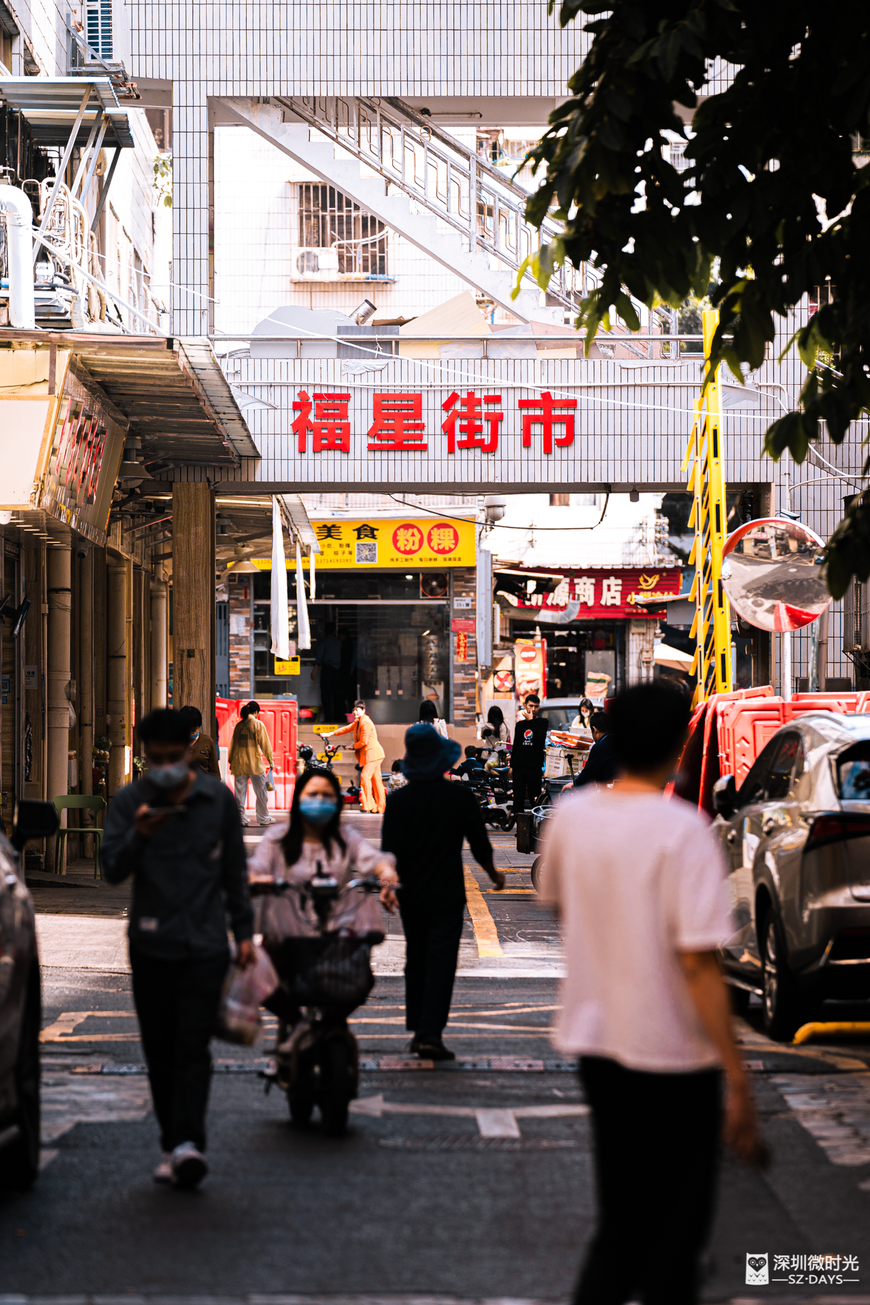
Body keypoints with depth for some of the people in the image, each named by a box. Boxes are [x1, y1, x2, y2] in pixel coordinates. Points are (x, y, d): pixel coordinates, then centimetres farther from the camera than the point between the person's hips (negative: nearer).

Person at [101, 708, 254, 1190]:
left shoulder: (218, 798, 3)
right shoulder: (128, 802, -1)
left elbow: (234, 870, 13)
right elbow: (113, 869, -11)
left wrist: (243, 930, 12)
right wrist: (138, 837, -31)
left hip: (205, 943, -1)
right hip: (150, 945, 1)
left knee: (192, 1046, -11)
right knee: (159, 1052, 4)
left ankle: (188, 1143, -20)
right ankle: (171, 1142, 12)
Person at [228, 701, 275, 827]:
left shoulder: (238, 725, 5)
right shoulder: (258, 724, -6)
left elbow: (233, 744, 10)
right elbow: (264, 743, -6)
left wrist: (231, 761, 18)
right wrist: (270, 759, 4)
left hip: (239, 763, 3)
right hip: (255, 763, -3)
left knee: (240, 792, 6)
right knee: (261, 791, 8)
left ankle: (241, 817, 5)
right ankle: (263, 818, 14)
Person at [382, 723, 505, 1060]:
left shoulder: (397, 800, -5)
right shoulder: (461, 797, -9)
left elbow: (389, 852, -5)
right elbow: (479, 843, -2)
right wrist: (493, 872, 15)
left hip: (411, 894, 3)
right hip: (447, 894, -3)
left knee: (416, 960, 16)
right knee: (441, 960, -3)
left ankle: (418, 1028, 23)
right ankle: (431, 1033, -13)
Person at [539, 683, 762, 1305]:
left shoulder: (571, 815, 0)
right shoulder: (682, 829, -18)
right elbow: (698, 962, -22)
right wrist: (738, 1079, -18)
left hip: (595, 1038, 6)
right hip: (672, 1050, -6)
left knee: (620, 1224, 19)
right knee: (675, 1234, 7)